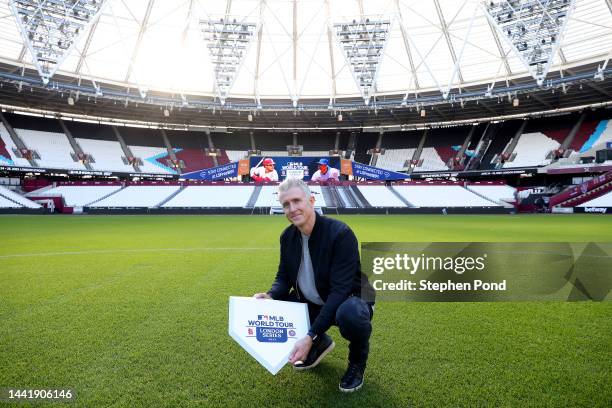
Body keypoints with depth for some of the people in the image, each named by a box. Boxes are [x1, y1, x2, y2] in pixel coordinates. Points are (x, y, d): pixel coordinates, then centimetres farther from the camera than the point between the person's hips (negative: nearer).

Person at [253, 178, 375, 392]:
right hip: (311, 302, 7)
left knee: (350, 314, -39)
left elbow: (340, 290, -31)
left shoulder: (340, 233, -27)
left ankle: (357, 360, -1)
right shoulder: (287, 236, -6)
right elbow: (283, 278, 3)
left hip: (348, 299, -6)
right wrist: (270, 296, -21)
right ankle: (321, 344, 16)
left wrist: (311, 336, -35)